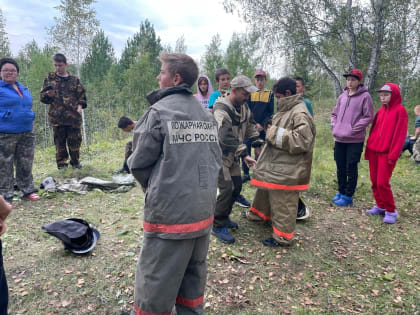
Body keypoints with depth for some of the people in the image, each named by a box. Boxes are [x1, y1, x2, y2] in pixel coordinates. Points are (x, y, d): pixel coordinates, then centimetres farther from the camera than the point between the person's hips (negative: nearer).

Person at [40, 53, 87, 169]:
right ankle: (61, 164, 17)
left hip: (73, 115, 0)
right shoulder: (50, 78, 9)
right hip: (57, 116, 0)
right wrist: (48, 94, -13)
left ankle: (75, 161, 22)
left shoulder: (74, 80, 9)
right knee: (59, 142, 5)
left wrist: (80, 106, -6)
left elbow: (82, 95, 11)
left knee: (75, 140, 3)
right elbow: (42, 96, 10)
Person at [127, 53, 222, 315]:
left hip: (170, 211, -6)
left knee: (155, 287, 10)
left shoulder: (159, 111, -11)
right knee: (194, 279, 21)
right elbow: (217, 159, 9)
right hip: (204, 210, 7)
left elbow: (139, 162, -6)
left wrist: (151, 185, 13)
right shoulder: (207, 114, 6)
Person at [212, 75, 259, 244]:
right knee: (226, 188, -13)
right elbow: (226, 138, -35)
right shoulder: (221, 109, -25)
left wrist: (257, 140, 8)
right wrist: (244, 154, -36)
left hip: (232, 154, 9)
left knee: (237, 185, 11)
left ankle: (224, 217, 30)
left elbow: (250, 125, 20)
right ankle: (218, 226, 2)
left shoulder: (243, 106, 4)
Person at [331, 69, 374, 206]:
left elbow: (368, 117, -9)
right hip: (339, 139, 6)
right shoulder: (342, 96, 11)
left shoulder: (365, 96, -5)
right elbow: (334, 113, 19)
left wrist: (353, 129, -14)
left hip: (355, 140, -5)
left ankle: (348, 196, 13)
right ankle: (341, 192, 28)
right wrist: (334, 127, 5)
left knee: (351, 169, 2)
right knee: (340, 168, 14)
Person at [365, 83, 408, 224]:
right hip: (373, 151, 6)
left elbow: (400, 135, -10)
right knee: (374, 182, 9)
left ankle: (391, 211, 7)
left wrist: (393, 155, -15)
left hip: (386, 153, -6)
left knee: (382, 183, -8)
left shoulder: (400, 111, -5)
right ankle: (380, 206, 23)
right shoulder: (380, 111, 13)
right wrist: (368, 149, 11)